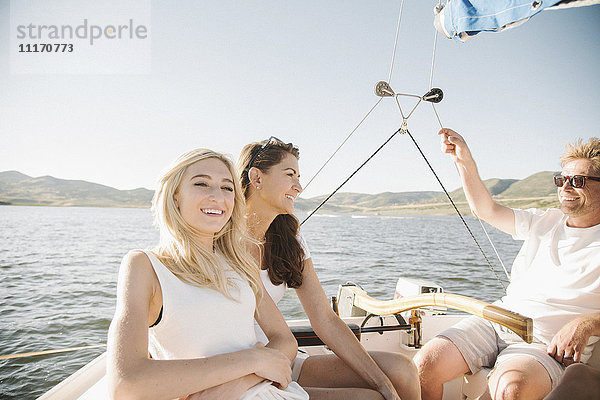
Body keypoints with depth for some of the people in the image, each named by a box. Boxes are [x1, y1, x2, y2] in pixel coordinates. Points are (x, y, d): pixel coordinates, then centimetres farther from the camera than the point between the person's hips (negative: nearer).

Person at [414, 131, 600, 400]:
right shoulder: (546, 222, 15)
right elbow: (488, 211, 13)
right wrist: (464, 160, 5)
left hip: (547, 345, -4)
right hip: (496, 321, 5)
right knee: (425, 363, -18)